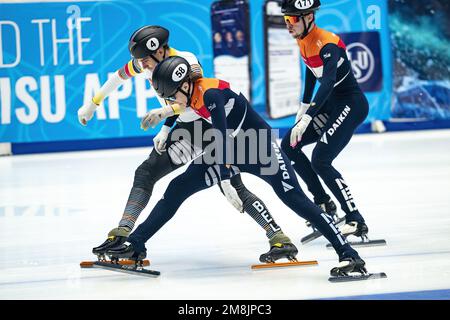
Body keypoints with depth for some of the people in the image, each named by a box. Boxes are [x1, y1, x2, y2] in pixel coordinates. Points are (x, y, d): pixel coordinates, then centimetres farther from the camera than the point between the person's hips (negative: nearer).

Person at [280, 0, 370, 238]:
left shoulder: (326, 44, -25)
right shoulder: (303, 40, 3)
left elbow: (328, 84, -38)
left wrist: (306, 119, -45)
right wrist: (304, 107, 21)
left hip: (351, 105, -10)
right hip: (330, 104, 10)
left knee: (320, 161, -20)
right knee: (288, 146, 8)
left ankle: (356, 221, -15)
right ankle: (324, 204, 15)